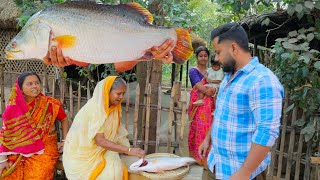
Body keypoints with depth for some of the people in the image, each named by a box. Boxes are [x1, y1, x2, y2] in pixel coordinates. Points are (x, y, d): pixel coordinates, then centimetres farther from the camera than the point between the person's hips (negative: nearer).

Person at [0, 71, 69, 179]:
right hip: (18, 152, 2)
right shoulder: (13, 108, -1)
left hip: (45, 149, -2)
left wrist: (65, 141, 3)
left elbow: (64, 119, 12)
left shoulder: (50, 104, -3)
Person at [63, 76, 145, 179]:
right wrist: (128, 150, -32)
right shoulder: (94, 107, -23)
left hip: (99, 151, 6)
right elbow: (99, 141, -28)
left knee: (116, 170, -17)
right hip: (82, 153, -6)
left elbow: (116, 133, 3)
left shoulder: (113, 107, 1)